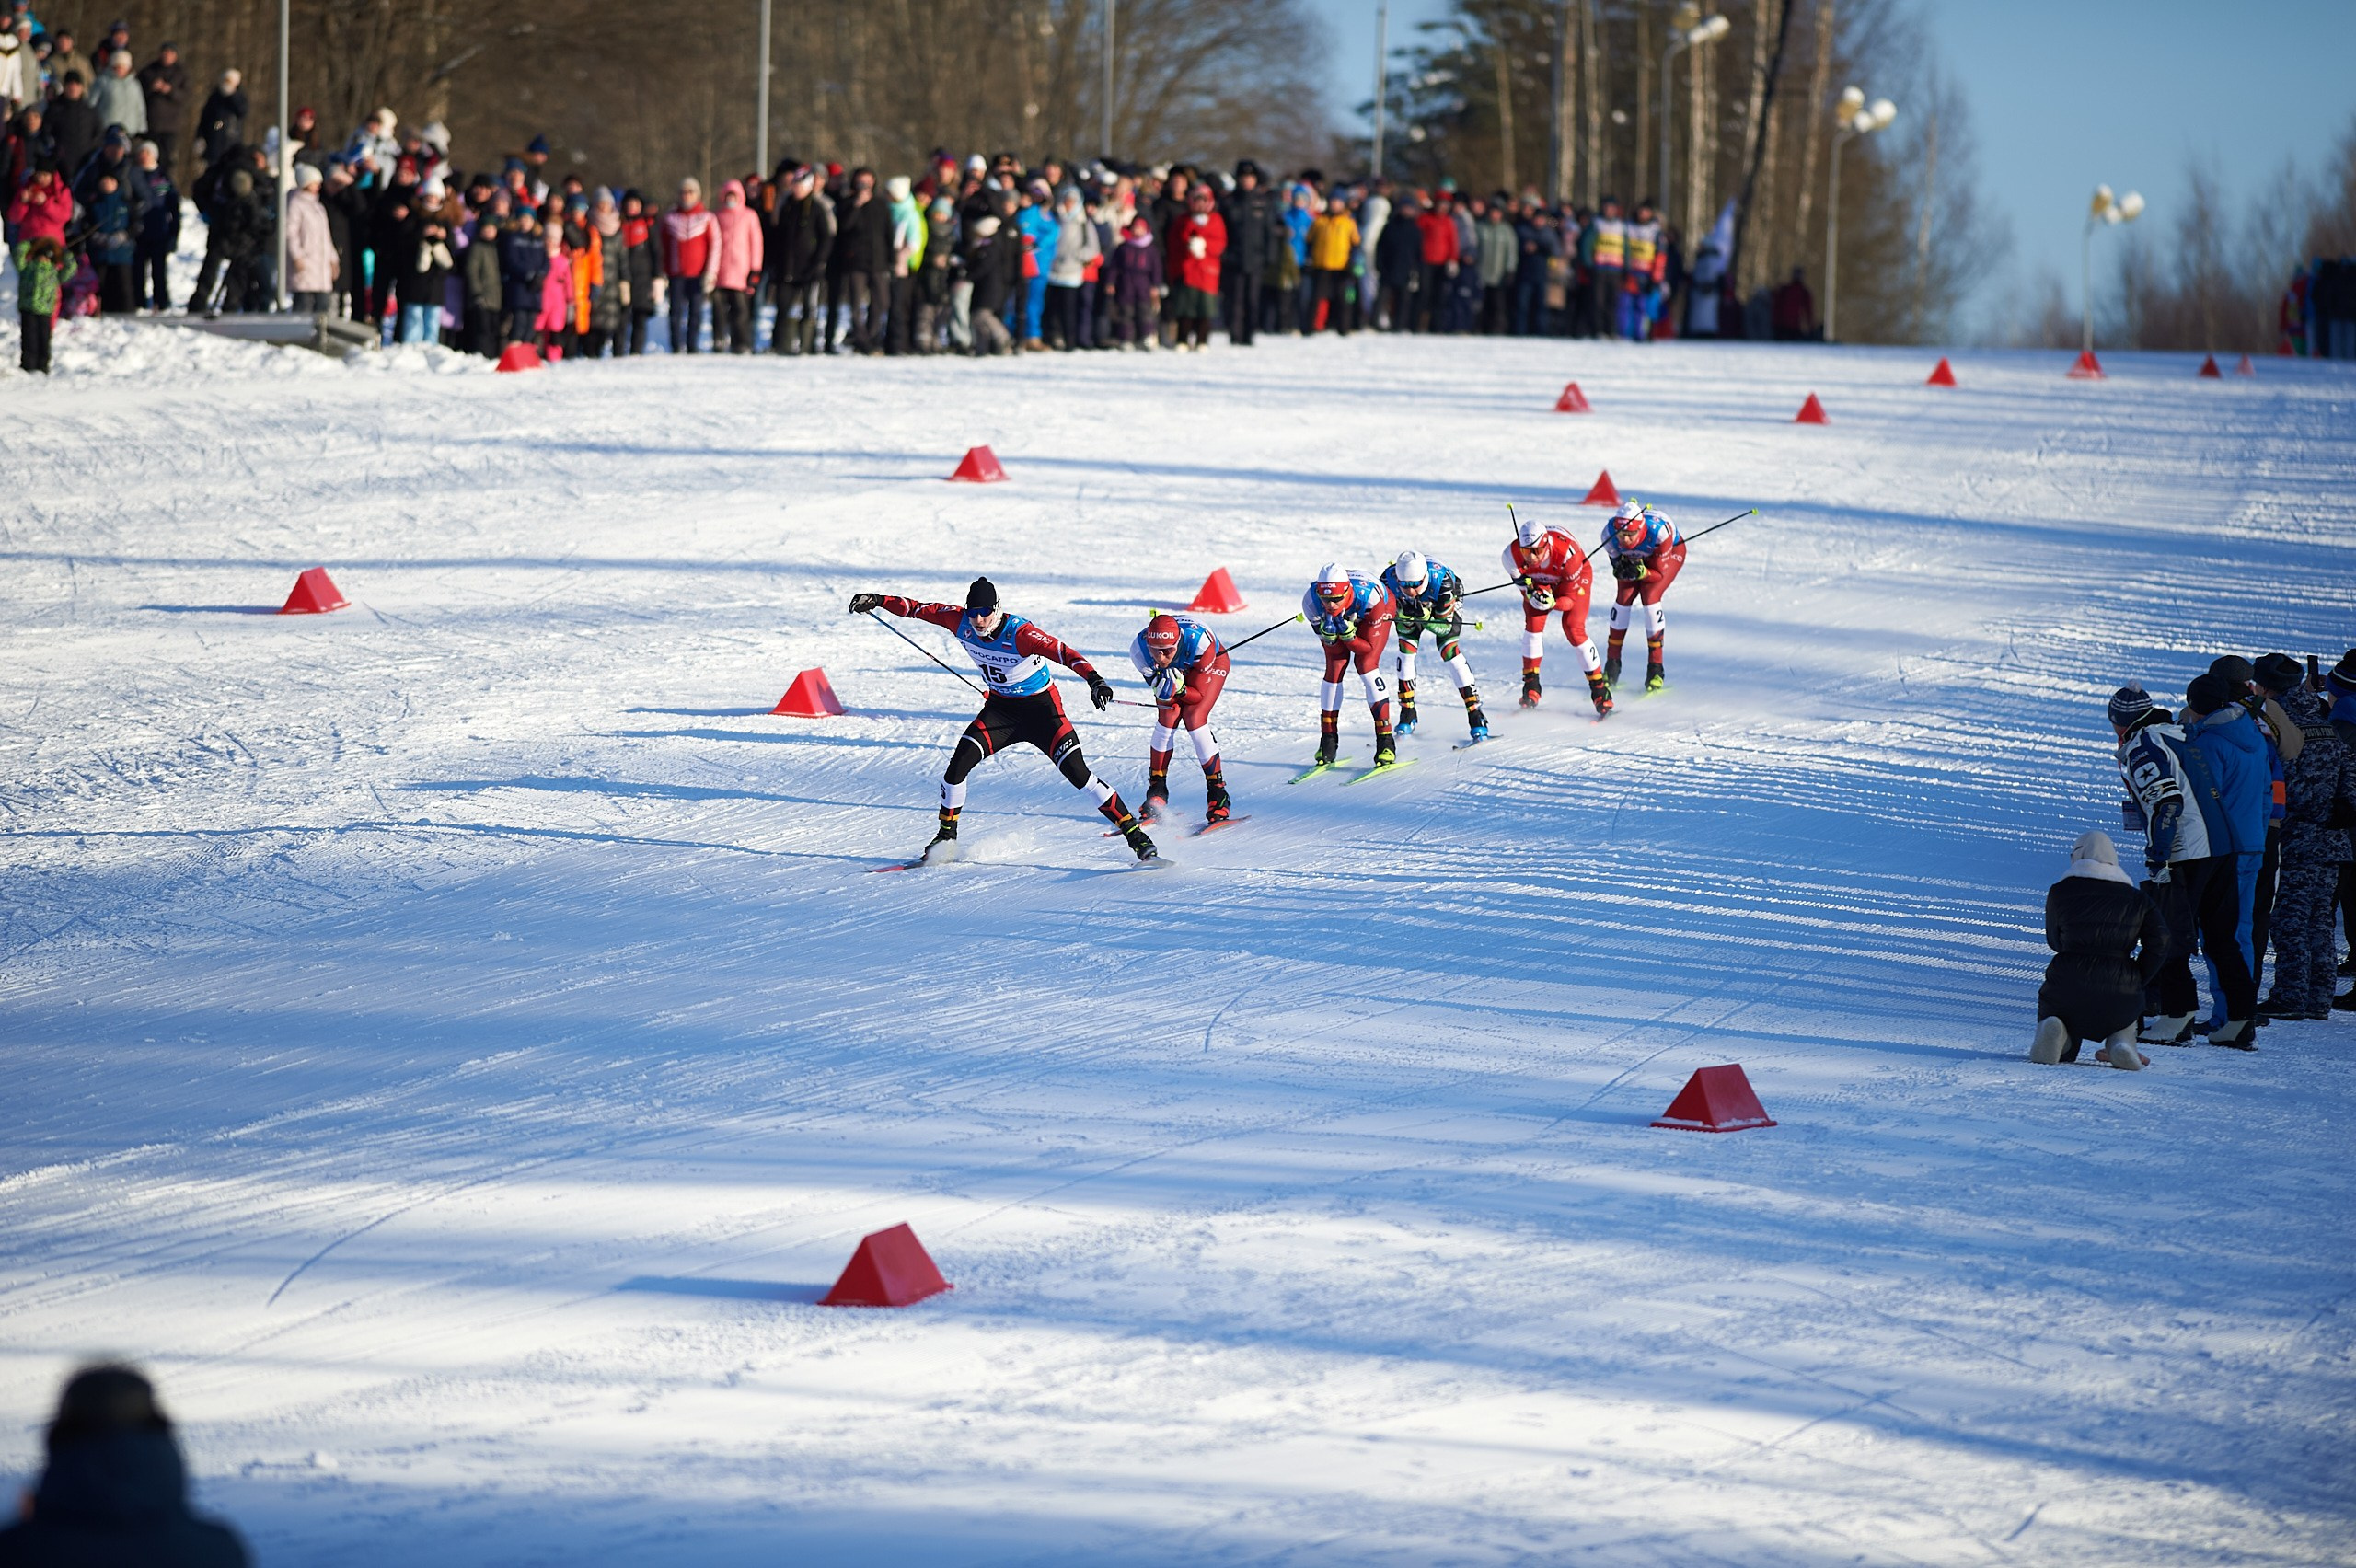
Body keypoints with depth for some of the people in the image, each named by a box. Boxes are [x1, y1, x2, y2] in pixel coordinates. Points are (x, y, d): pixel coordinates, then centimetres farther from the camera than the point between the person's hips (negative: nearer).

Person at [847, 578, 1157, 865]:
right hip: (1000, 708, 5)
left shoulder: (1020, 633, -30)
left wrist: (1094, 679, -55)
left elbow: (1063, 653, -41)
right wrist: (879, 601, 3)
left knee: (1078, 774, -15)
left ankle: (1134, 833, -8)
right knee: (959, 763, -10)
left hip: (1041, 708, -5)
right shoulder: (961, 622, -13)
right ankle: (946, 837, 9)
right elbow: (918, 609, 1)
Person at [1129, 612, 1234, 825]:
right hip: (1175, 672, 3)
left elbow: (1199, 694, -28)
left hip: (1211, 665, -3)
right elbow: (1161, 693, -22)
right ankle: (1157, 791, 0)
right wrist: (1162, 688, -45)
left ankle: (1218, 793, -10)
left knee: (1194, 721, -20)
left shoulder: (1200, 641, -41)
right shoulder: (1139, 650, -34)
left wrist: (1179, 689, -48)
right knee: (1167, 721, -15)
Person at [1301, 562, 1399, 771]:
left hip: (1375, 616, -3)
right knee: (1333, 670, -10)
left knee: (1366, 664, -20)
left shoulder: (1369, 596, -42)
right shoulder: (1311, 601, -35)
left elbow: (1369, 647, -28)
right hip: (1339, 620, 3)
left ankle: (1386, 742, -19)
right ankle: (1328, 740, 4)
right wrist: (1327, 632, -42)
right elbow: (1330, 642, -20)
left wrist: (1348, 635, -46)